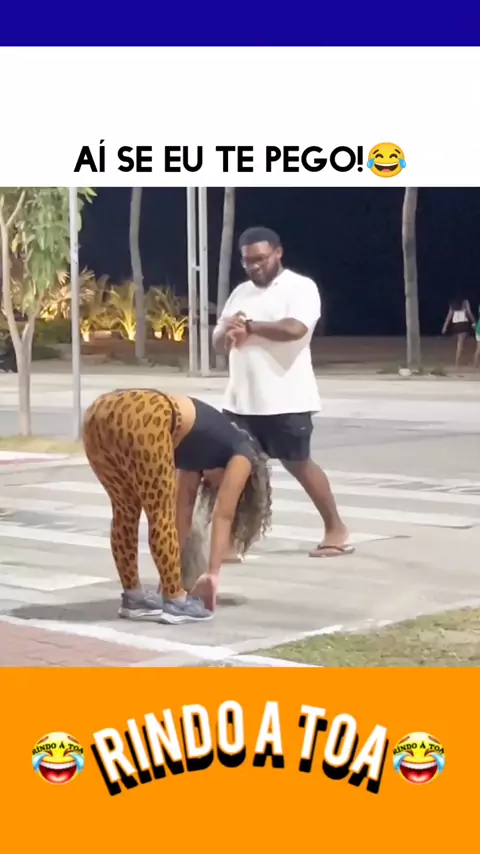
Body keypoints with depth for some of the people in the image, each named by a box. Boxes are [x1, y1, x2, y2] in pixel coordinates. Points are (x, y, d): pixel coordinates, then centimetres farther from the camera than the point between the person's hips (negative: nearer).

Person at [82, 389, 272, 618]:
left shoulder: (210, 447, 39)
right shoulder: (241, 454, 21)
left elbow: (183, 507, 41)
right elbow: (223, 515, 16)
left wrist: (172, 563, 44)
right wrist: (212, 573, 17)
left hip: (99, 414, 8)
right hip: (142, 422, -8)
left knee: (125, 510, 22)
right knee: (160, 514, 8)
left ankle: (133, 597, 27)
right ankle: (175, 601, 12)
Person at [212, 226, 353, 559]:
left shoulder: (300, 287, -6)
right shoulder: (240, 292, 16)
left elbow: (294, 329, -24)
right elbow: (218, 342, 16)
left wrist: (249, 325, -12)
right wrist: (228, 332, -9)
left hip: (285, 401, -6)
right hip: (241, 401, 7)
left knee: (298, 464, 1)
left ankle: (337, 529, 14)